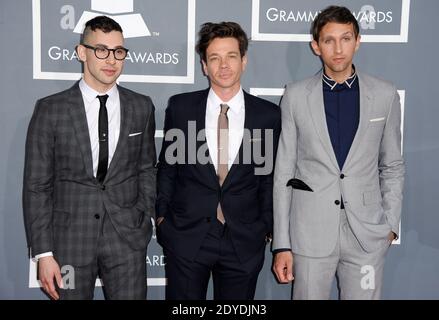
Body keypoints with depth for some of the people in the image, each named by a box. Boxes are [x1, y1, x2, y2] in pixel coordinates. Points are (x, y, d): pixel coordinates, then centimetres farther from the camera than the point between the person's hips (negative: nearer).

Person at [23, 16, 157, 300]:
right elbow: (37, 186, -3)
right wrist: (43, 253, -6)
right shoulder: (50, 109, -3)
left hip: (128, 238, 1)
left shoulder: (142, 107, 3)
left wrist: (145, 219, 3)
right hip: (69, 239, -1)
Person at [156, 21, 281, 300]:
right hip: (186, 236, 0)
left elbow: (269, 177, 5)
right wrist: (162, 215, 8)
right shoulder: (180, 107, -2)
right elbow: (167, 167, 7)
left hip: (244, 241, 1)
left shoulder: (269, 115, -2)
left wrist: (267, 227, 8)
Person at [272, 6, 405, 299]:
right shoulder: (296, 96, -1)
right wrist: (282, 243, -2)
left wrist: (391, 224, 4)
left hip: (368, 233, 1)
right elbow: (283, 173, 0)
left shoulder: (385, 95, 2)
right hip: (311, 232, 0)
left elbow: (392, 166, 10)